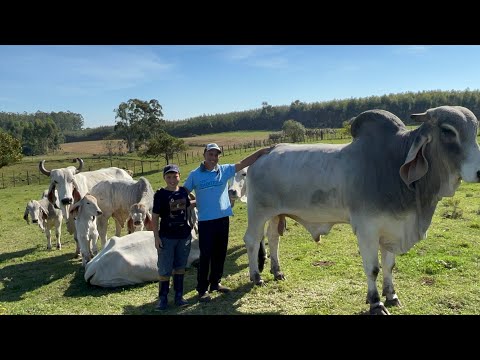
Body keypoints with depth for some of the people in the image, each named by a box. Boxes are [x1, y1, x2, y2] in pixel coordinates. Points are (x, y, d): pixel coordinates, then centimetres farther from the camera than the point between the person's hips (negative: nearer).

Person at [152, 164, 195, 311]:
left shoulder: (183, 191, 2)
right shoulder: (160, 194, -11)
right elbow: (154, 217, -8)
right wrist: (156, 237, -11)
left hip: (184, 235, 4)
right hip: (167, 237, -4)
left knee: (180, 266, 13)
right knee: (165, 269, 2)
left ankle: (179, 296, 25)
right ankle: (163, 298, 16)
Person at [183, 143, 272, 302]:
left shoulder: (225, 170, 4)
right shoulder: (195, 175, -1)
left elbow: (243, 163, 0)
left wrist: (261, 151, -8)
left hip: (223, 219, 3)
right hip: (205, 221, -3)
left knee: (220, 253, 13)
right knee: (205, 255, 0)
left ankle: (215, 283, 29)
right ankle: (202, 289, 11)